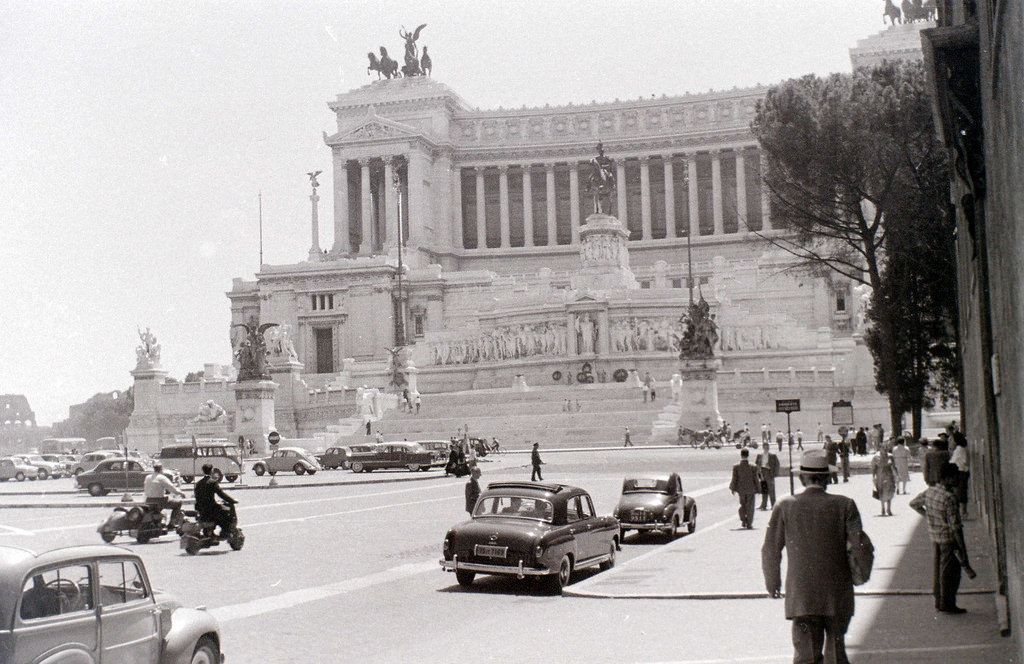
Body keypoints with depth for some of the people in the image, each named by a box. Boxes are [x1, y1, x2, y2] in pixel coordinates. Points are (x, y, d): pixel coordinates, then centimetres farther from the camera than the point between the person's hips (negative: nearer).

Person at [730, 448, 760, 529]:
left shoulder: (736, 467, -9)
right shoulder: (753, 467, -11)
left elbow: (734, 479, -5)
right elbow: (755, 479, -6)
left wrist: (732, 488, 7)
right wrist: (757, 489, 4)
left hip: (741, 489, 1)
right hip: (751, 489, -1)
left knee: (742, 504, 21)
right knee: (750, 506, 7)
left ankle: (743, 520, 12)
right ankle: (749, 524, 5)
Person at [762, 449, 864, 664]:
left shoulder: (785, 506, -3)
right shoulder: (844, 505, -4)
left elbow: (770, 550, 2)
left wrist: (772, 581, 16)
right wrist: (852, 575, 13)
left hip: (801, 597, -1)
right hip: (838, 597, 1)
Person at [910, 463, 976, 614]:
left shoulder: (930, 491, 0)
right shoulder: (949, 498, -24)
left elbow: (914, 504, 17)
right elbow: (955, 526, -23)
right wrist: (962, 549, -17)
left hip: (934, 536, 8)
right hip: (948, 539, -8)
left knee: (937, 568, 16)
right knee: (950, 571, 3)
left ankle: (939, 601, 25)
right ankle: (947, 604, 10)